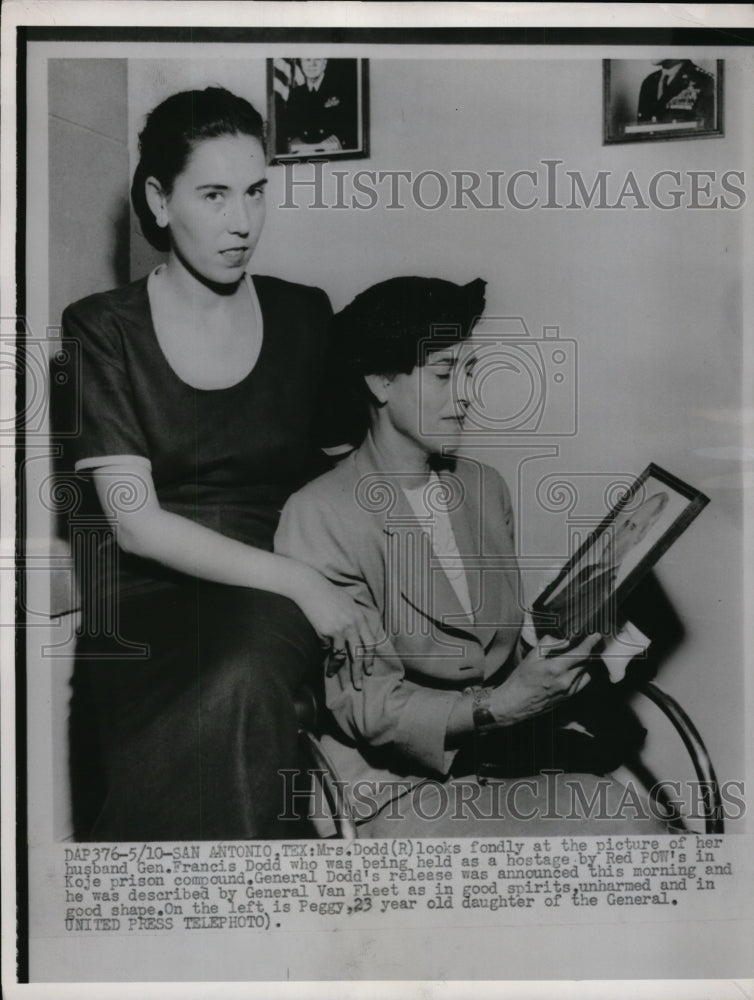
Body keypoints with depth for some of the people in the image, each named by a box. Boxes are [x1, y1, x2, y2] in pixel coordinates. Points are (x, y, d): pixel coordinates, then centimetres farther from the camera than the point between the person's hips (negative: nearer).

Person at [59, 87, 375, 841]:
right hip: (147, 592, -1)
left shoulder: (305, 317, 8)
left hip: (272, 603, 2)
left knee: (240, 686, -30)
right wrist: (299, 581, -17)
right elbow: (136, 522, -9)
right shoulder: (102, 331, -1)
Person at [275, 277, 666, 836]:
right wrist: (495, 709, -25)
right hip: (398, 795, -6)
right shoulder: (321, 517, -11)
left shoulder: (486, 489, 13)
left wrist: (581, 649, -4)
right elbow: (364, 706, -13)